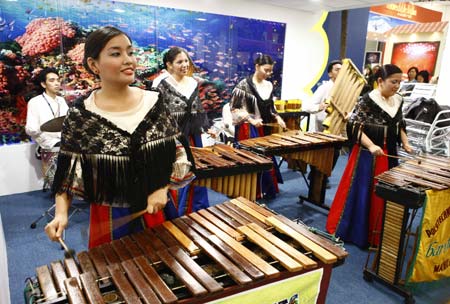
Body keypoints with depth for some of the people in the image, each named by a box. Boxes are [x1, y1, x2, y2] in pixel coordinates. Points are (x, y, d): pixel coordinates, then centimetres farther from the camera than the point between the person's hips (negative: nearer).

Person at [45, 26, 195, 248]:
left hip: (159, 212, 3)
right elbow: (66, 174, -5)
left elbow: (178, 153, 1)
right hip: (110, 220, -2)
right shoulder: (80, 115, -11)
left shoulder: (154, 102, -5)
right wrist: (61, 214, -17)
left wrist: (162, 188, -10)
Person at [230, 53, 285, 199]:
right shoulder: (244, 84, -11)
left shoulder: (269, 85, 8)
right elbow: (234, 108, -12)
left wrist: (277, 118, 0)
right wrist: (251, 120, -20)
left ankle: (266, 190, 27)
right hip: (248, 130, -6)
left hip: (264, 129, 6)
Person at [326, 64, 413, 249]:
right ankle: (349, 230, 18)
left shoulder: (398, 100, 7)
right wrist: (371, 146, -27)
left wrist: (405, 143, 4)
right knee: (361, 193, 1)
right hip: (367, 154, -7)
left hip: (389, 155, 7)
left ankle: (376, 234, 30)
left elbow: (400, 126, 19)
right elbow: (355, 126, -18)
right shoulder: (367, 100, -14)